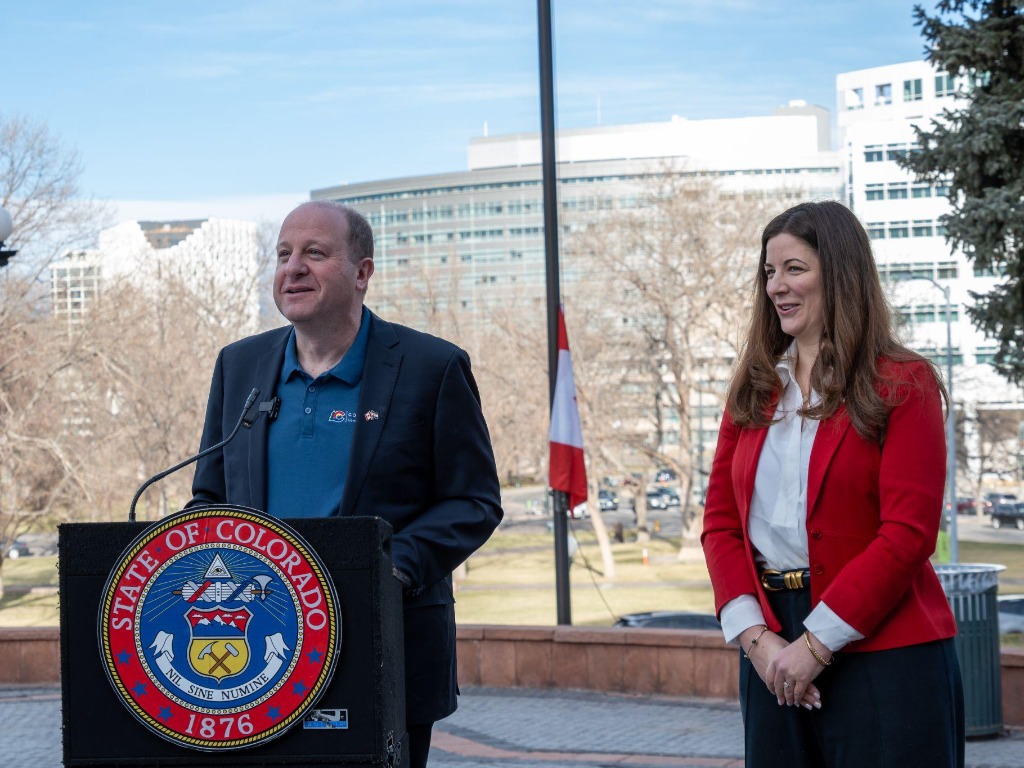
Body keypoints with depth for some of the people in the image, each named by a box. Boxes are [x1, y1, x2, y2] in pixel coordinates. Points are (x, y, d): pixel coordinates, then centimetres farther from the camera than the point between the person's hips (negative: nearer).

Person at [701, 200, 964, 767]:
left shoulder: (903, 385, -3)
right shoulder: (754, 389, 12)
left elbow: (907, 533, -11)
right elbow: (720, 522, 7)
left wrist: (816, 642, -14)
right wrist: (753, 635, -7)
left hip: (882, 650, -5)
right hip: (771, 649, 5)